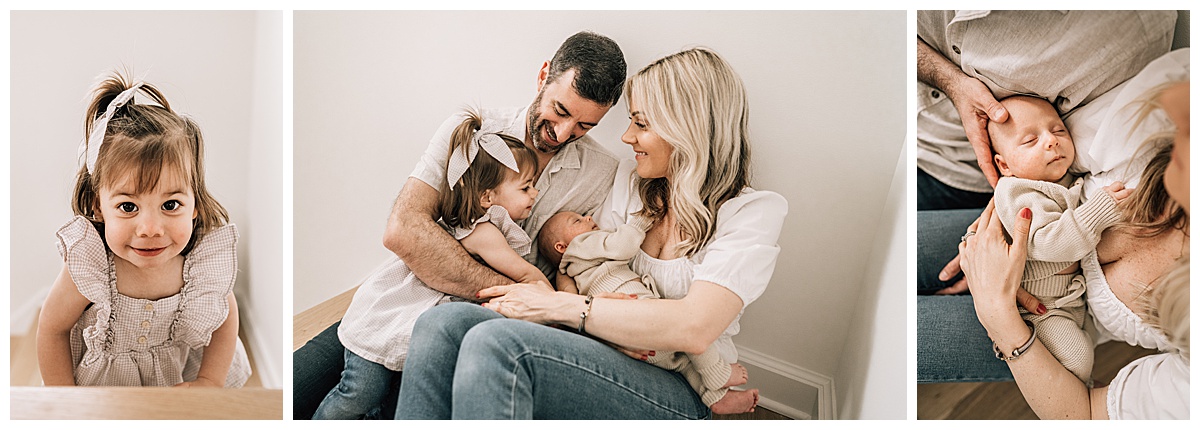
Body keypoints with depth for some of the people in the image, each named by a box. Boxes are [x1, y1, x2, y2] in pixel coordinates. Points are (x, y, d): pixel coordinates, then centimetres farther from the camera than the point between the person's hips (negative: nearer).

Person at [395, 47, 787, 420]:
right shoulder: (630, 180, 15)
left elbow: (693, 329, -19)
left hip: (680, 392, -6)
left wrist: (557, 305, -16)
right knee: (443, 323, -22)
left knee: (496, 341, -32)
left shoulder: (754, 211, -5)